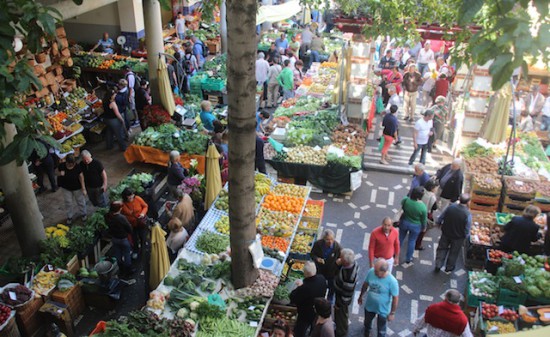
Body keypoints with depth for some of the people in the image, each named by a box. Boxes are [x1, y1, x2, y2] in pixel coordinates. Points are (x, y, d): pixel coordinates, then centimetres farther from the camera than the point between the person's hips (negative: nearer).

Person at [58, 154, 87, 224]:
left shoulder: (77, 167, -27)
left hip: (77, 188, -2)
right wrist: (61, 175, -29)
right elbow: (60, 176, -4)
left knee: (80, 201, 19)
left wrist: (83, 189, -11)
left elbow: (81, 177, -16)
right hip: (66, 188, 2)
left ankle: (83, 214, 46)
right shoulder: (62, 166, -21)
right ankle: (69, 216, 42)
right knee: (68, 203, 19)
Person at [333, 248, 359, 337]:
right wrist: (339, 264, -19)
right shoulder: (352, 263, -18)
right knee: (339, 314, 32)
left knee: (341, 315, 19)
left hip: (342, 298, -8)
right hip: (340, 292, 8)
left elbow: (347, 292, -29)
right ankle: (339, 328, 58)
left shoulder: (349, 276, -42)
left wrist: (339, 304, -15)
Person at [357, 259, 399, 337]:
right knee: (367, 322, 32)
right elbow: (365, 284, -4)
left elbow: (395, 298, -20)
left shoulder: (392, 281, -34)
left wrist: (392, 313, -11)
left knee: (381, 329, 22)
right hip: (369, 306, 4)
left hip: (383, 310, -4)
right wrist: (360, 296, 9)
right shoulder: (371, 272, -24)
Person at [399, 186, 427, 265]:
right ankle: (408, 259, 34)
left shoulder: (406, 200, -24)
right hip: (415, 226, -2)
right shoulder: (423, 207, -28)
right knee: (412, 241, 18)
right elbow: (424, 220, -12)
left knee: (401, 238, 23)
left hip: (404, 222, 2)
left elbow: (402, 206, 1)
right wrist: (424, 227, 7)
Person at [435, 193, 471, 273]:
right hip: (458, 237, -2)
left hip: (445, 233, 2)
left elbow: (439, 219, -8)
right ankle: (449, 268, 43)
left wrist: (440, 224, 13)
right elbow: (467, 232, -22)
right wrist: (466, 235, 1)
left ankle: (438, 266, 35)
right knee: (453, 253, 23)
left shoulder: (450, 207, -21)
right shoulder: (468, 215, -30)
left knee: (442, 249, 24)